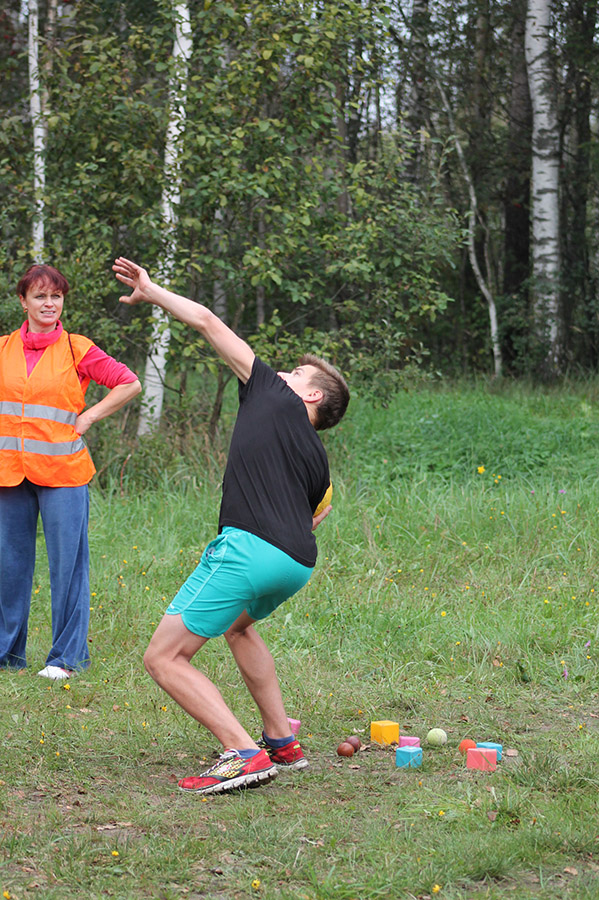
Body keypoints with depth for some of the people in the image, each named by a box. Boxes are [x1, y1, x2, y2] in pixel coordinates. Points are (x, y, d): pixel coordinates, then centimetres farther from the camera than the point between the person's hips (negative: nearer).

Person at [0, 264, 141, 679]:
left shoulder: (77, 350, -1)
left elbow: (130, 384, 2)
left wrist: (88, 418, -2)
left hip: (62, 472, -3)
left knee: (67, 563, -1)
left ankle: (67, 656, 9)